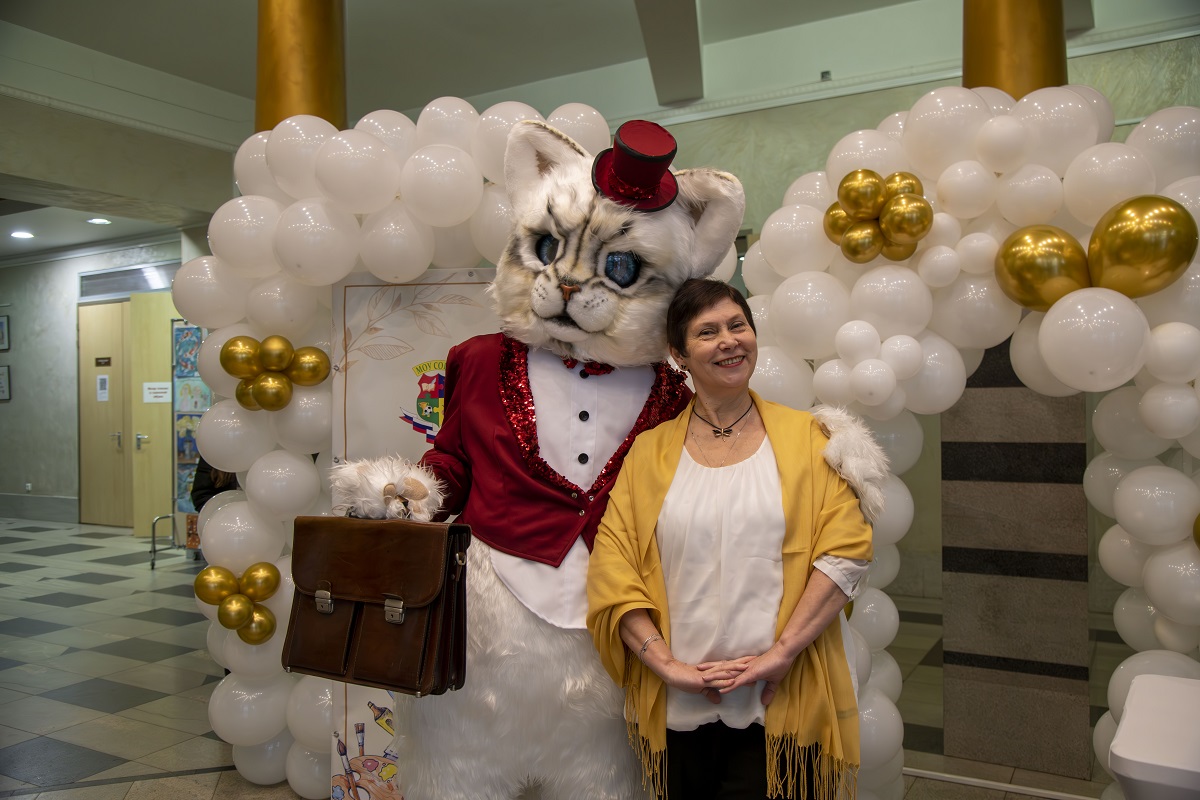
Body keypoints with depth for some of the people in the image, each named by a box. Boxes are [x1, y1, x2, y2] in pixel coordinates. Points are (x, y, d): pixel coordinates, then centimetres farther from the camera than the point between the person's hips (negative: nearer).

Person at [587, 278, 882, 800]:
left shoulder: (805, 436, 2)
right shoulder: (650, 452, 5)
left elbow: (847, 549, -6)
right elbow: (611, 566, -2)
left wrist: (781, 652, -14)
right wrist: (665, 664, -11)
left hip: (780, 704, -1)